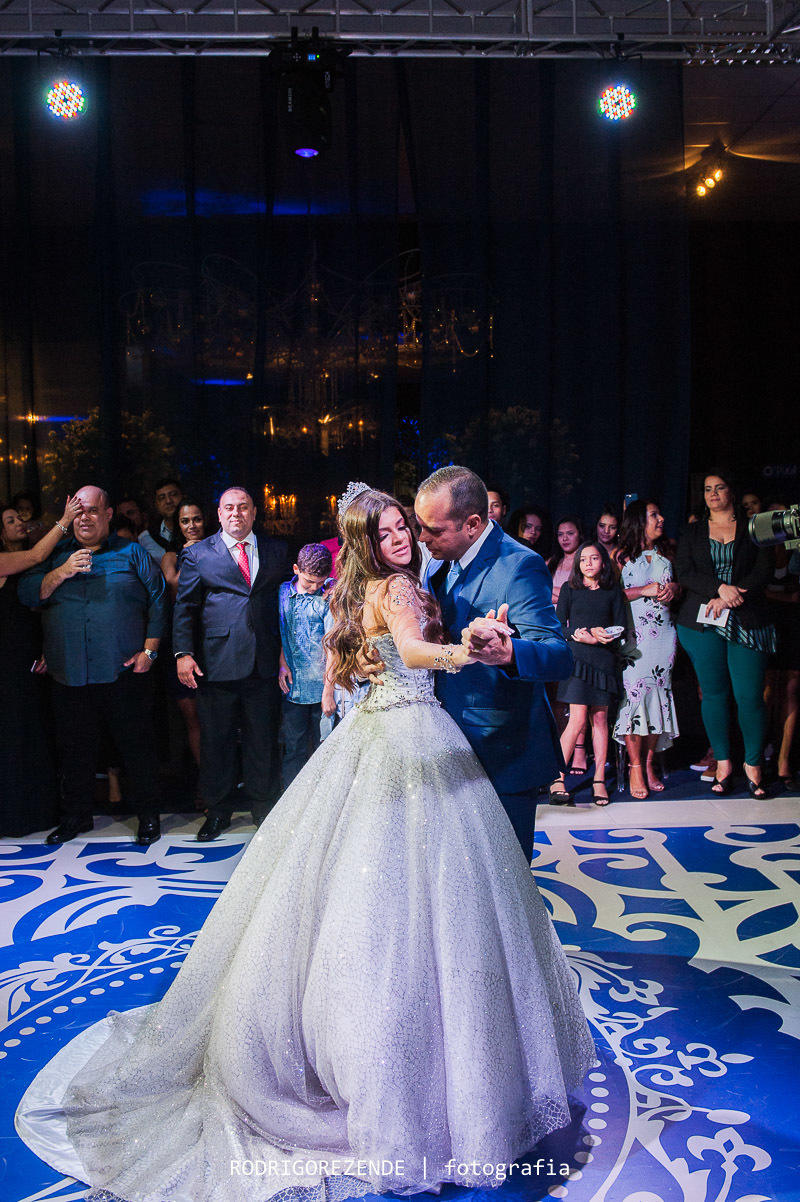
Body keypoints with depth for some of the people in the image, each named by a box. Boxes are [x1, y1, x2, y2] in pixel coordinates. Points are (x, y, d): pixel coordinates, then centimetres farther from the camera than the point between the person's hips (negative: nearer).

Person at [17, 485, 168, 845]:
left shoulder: (132, 552, 6)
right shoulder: (56, 554, 13)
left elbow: (157, 601, 1)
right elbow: (27, 594, 3)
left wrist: (148, 650, -7)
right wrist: (62, 573, -11)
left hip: (123, 672, -2)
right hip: (69, 676, 3)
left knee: (136, 745, 3)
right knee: (75, 748, 12)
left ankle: (148, 815, 16)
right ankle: (76, 815, 28)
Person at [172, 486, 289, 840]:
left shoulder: (276, 551, 10)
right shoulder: (198, 554, 5)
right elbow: (184, 607, 2)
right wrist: (183, 653, -8)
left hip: (264, 663, 2)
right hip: (216, 662, -1)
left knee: (263, 738, 9)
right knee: (216, 740, 8)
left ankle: (262, 805, 26)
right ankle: (218, 810, 23)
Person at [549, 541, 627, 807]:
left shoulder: (613, 591, 13)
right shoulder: (569, 589, 9)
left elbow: (621, 626, 9)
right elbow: (559, 627, 4)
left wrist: (599, 634, -11)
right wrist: (582, 636, -14)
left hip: (604, 658, 2)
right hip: (577, 656, -2)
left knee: (599, 718, 2)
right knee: (578, 719, -11)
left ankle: (599, 780, 8)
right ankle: (557, 779, -7)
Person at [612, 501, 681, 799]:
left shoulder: (664, 553, 17)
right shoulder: (622, 555, 1)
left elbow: (677, 583, 25)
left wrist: (675, 588, 2)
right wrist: (646, 590, -11)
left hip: (663, 632, 5)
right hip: (633, 632, -5)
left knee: (659, 692, 2)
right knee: (634, 691, -11)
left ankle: (649, 762, 10)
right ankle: (635, 766, -5)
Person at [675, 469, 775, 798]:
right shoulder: (692, 533, 13)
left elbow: (764, 572, -1)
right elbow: (684, 573, 1)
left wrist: (726, 600, -12)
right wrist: (720, 588, -16)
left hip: (747, 622, -1)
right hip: (701, 622, 1)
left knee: (749, 695, -6)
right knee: (714, 692, 3)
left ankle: (753, 766, 8)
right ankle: (723, 764, 13)